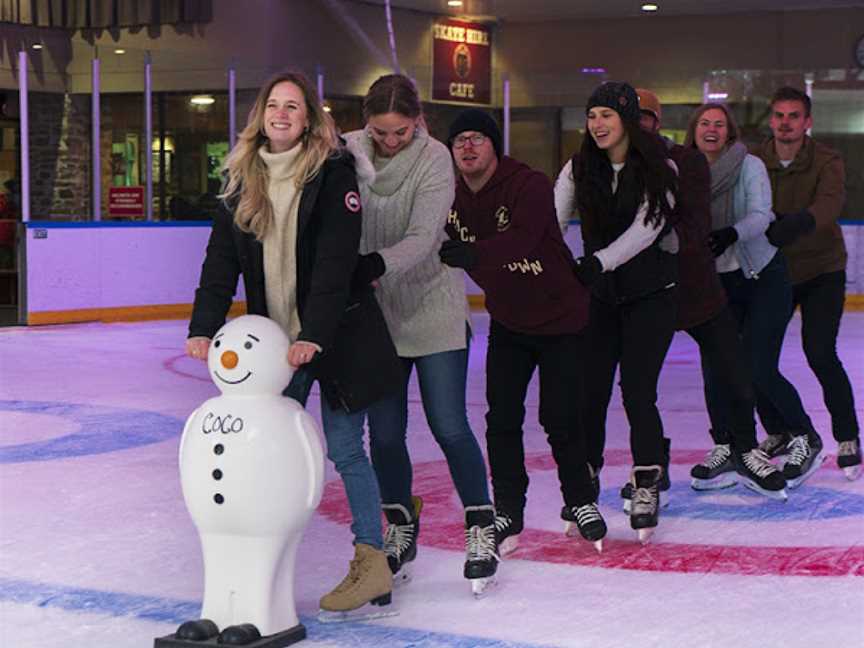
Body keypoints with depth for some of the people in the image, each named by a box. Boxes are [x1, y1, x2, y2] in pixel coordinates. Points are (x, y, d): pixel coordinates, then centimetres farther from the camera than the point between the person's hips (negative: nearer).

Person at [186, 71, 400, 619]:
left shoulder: (333, 173, -10)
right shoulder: (244, 180, 6)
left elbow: (336, 261, -18)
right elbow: (222, 260, 1)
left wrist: (314, 336, -27)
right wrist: (204, 327, -13)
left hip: (336, 333, -5)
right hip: (276, 338, 5)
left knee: (345, 448, -2)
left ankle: (372, 563, 7)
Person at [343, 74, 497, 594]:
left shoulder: (434, 158, -13)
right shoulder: (349, 152, -7)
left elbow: (422, 239, -22)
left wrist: (376, 264, -38)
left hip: (432, 307, -2)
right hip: (374, 312, 3)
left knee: (449, 426, -2)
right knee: (384, 433, 7)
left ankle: (482, 527, 13)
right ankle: (401, 528, 25)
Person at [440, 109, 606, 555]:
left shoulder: (529, 185, -24)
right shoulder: (452, 198, -4)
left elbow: (521, 239, -40)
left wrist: (472, 254, -56)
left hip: (561, 319, -5)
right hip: (507, 322, 5)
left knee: (560, 419, -3)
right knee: (501, 420, -1)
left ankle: (581, 503, 19)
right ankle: (508, 515, 8)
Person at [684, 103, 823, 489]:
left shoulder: (749, 166, -9)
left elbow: (760, 215, -22)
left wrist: (731, 233, -41)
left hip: (764, 279, -4)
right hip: (718, 283, 4)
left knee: (759, 370, -11)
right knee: (714, 372, -2)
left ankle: (807, 440, 10)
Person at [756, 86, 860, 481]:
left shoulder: (827, 162, -14)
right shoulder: (755, 162, -5)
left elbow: (830, 204, -33)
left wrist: (797, 222, -53)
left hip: (821, 272, -3)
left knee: (820, 355, -15)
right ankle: (778, 433, 22)